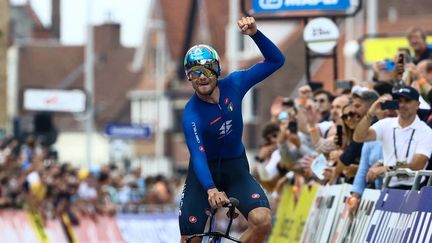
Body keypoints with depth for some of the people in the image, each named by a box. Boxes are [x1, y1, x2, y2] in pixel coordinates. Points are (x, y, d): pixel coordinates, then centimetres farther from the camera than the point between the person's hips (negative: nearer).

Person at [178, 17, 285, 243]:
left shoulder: (233, 84, -13)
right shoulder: (191, 114, -24)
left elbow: (276, 61, -10)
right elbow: (198, 155, -36)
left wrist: (255, 34, -27)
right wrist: (211, 190, -55)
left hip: (235, 167, 2)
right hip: (204, 173, -2)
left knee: (262, 220, -25)